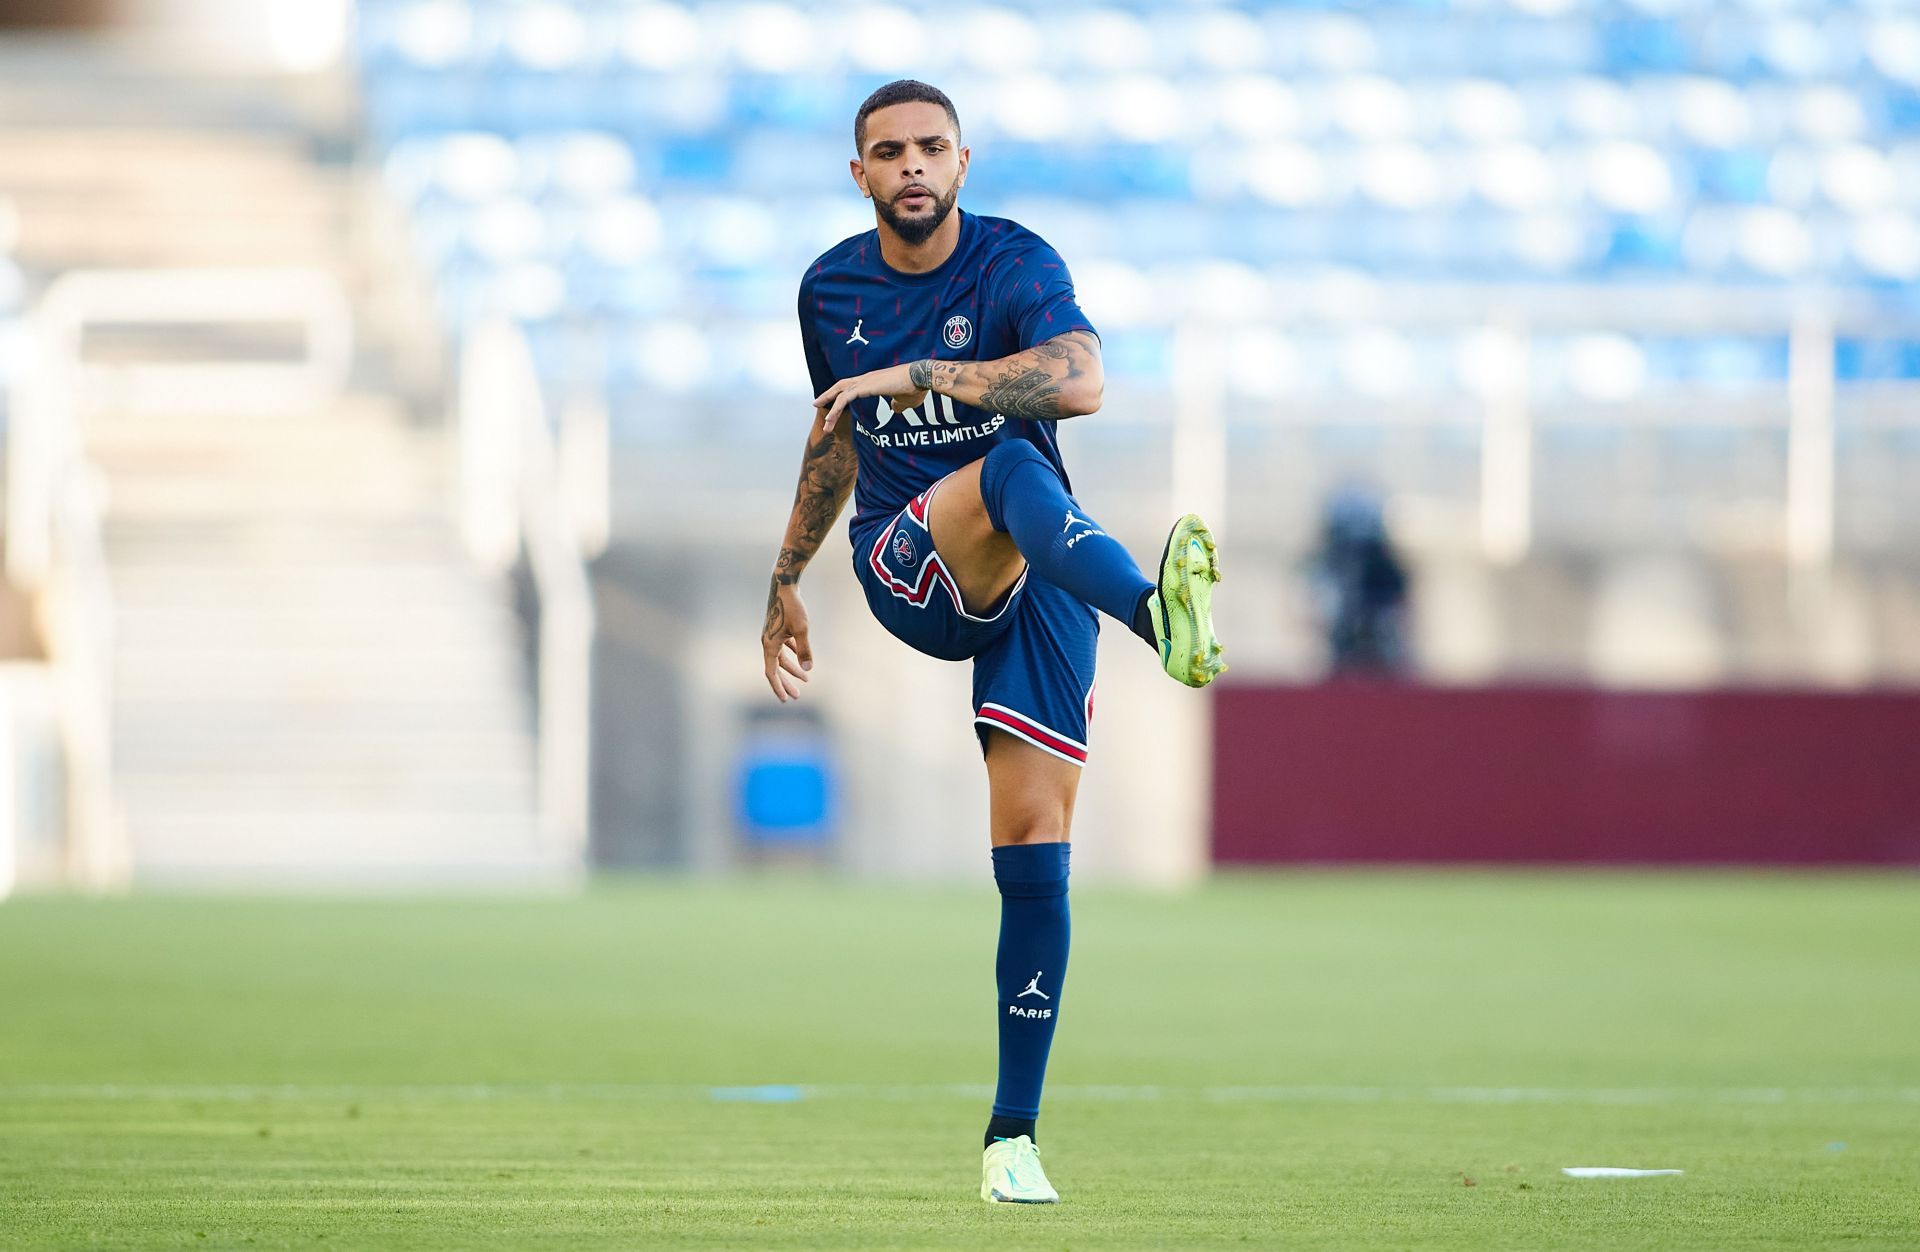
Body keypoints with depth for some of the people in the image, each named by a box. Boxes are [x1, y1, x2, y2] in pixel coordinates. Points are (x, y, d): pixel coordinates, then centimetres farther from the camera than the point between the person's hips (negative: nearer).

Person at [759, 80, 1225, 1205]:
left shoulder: (1017, 265, -8)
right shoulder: (831, 289, 7)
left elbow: (1080, 381, -29)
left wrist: (918, 376, -32)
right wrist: (787, 581, 31)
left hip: (1033, 573, -1)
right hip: (906, 564, 1)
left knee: (1035, 851, -9)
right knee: (1010, 469, -35)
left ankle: (1014, 1137, -1)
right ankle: (1157, 613, -69)